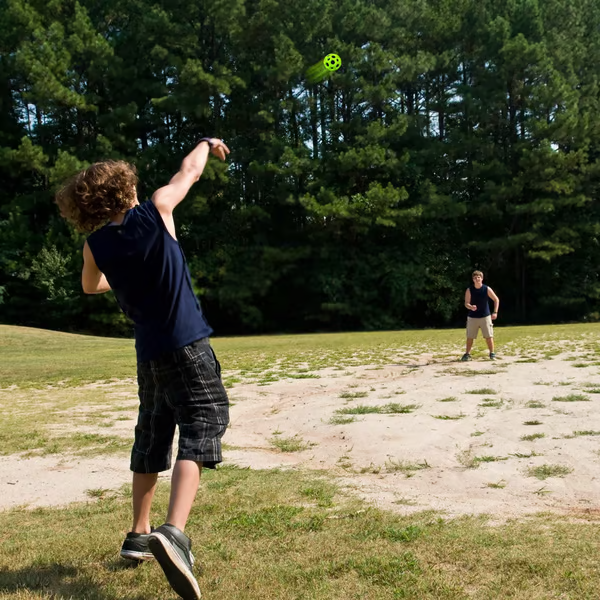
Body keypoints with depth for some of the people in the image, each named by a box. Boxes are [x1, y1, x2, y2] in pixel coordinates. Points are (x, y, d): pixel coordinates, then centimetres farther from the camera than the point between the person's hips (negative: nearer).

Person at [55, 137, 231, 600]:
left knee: (151, 441, 19)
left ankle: (139, 534, 27)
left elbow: (90, 287, 25)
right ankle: (174, 532, -29)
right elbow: (190, 172, 11)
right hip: (188, 348, -5)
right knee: (198, 433, -9)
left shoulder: (95, 245, 3)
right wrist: (208, 143, 31)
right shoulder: (155, 212, -7)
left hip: (149, 354, 5)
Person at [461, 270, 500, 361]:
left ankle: (492, 354, 9)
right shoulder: (469, 290, -5)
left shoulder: (487, 289, -6)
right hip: (472, 317, 1)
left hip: (485, 316, -1)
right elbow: (466, 303, -4)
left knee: (489, 336, -2)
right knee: (470, 337, 4)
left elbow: (496, 299, 1)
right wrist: (471, 307, -27)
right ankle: (467, 354, 15)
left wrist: (495, 312, -6)